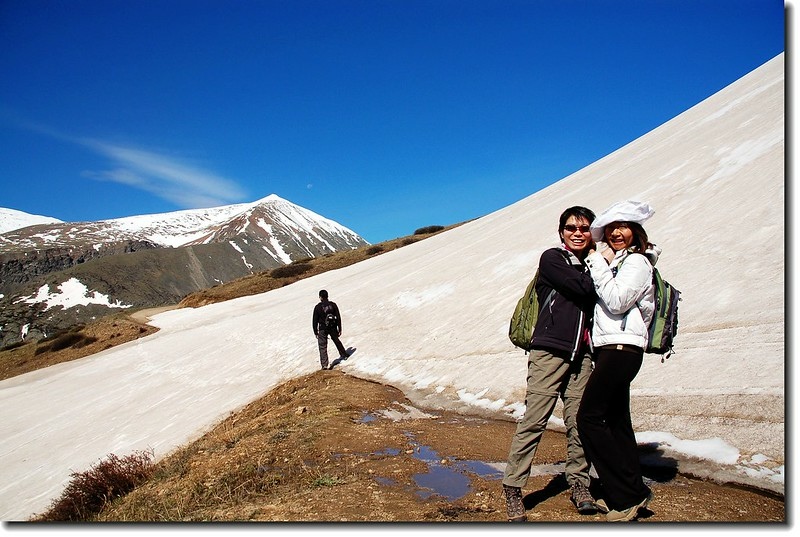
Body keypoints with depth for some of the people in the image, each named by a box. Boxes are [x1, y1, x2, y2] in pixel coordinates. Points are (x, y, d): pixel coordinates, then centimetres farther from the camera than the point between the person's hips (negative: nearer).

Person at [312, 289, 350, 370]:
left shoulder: (317, 307, -12)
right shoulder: (333, 305, -4)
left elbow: (315, 320, -7)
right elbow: (338, 317, -2)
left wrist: (315, 332, 3)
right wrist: (339, 329, 6)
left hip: (323, 329, -3)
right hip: (333, 328, 4)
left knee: (323, 347, 1)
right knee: (337, 341, 27)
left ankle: (324, 365, -6)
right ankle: (344, 355, 45)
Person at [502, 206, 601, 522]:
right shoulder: (552, 258, 0)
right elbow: (582, 287, -13)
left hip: (581, 354, 6)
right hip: (550, 351, -5)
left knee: (580, 421, 4)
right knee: (534, 421, -7)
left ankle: (579, 484, 18)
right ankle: (513, 488, 0)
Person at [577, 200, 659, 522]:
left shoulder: (637, 261, -7)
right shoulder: (614, 262, 21)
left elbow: (617, 301, -18)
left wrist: (598, 265, -12)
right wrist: (599, 264, 6)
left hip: (621, 348, -10)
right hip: (610, 349, 10)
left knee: (589, 417, -10)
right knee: (616, 421, 12)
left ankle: (628, 495, -2)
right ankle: (632, 493, 20)